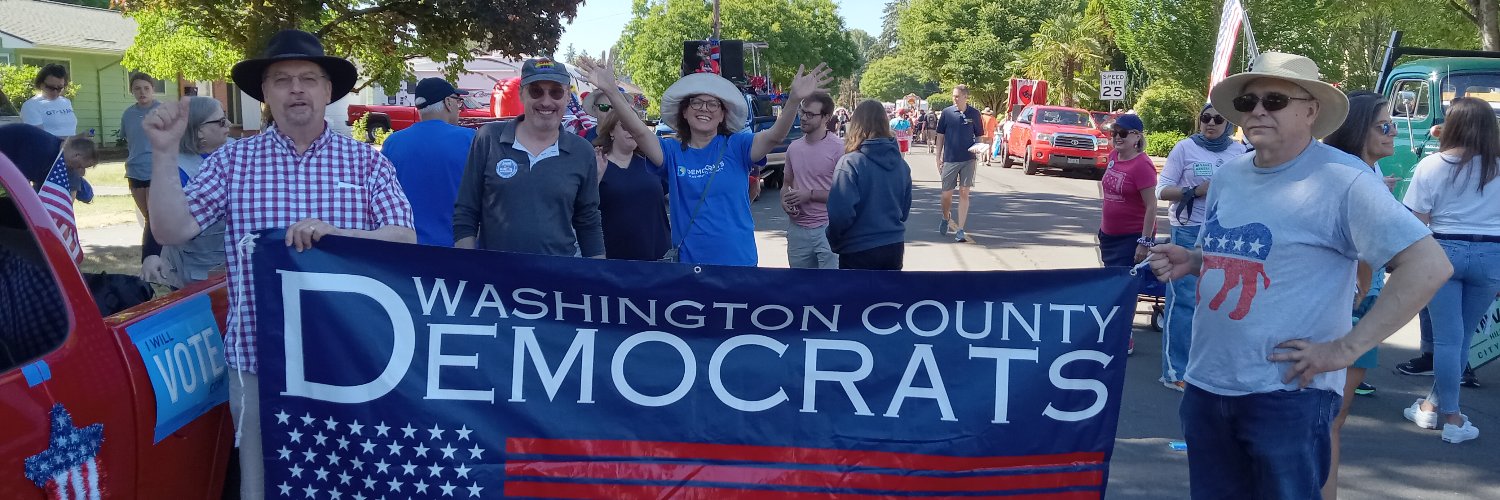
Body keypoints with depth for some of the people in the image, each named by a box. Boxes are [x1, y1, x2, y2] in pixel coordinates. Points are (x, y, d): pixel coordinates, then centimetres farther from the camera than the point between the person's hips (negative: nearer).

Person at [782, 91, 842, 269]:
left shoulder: (838, 148, -9)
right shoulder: (794, 147, 9)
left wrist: (810, 194, -15)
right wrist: (784, 201, 0)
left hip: (827, 229, -6)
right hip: (797, 229, 6)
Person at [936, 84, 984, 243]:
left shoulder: (974, 114, 1)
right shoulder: (947, 112, 0)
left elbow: (979, 136, 11)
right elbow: (940, 136, 6)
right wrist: (938, 158, 3)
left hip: (968, 160, 0)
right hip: (949, 159, 0)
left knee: (964, 194, -1)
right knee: (947, 194, 5)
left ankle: (960, 230, 1)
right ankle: (946, 219, 33)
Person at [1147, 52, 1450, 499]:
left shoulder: (1341, 180, -12)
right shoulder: (1228, 176, 9)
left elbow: (1429, 266, -17)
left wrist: (1346, 348, -18)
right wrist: (1189, 262, 2)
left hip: (1288, 394, -7)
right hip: (1206, 384, 7)